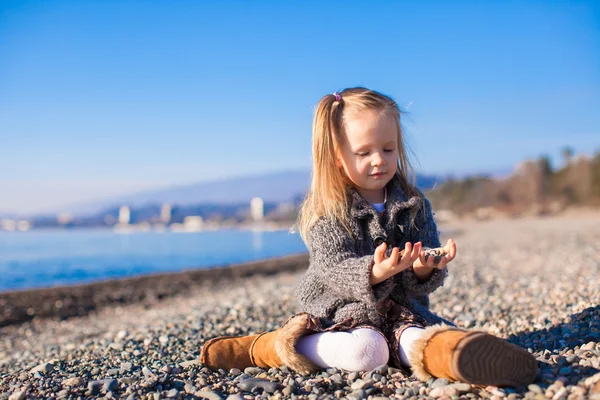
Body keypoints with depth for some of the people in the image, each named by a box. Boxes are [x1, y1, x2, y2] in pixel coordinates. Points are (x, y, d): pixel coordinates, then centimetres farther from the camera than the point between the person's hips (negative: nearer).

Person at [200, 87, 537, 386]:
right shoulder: (325, 212, -4)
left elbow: (423, 285, 3)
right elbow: (334, 269, -15)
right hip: (342, 311, -3)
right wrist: (373, 273, -36)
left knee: (412, 339, -30)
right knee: (364, 351, -32)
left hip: (402, 311, 3)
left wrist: (426, 268, -22)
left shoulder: (415, 205, 6)